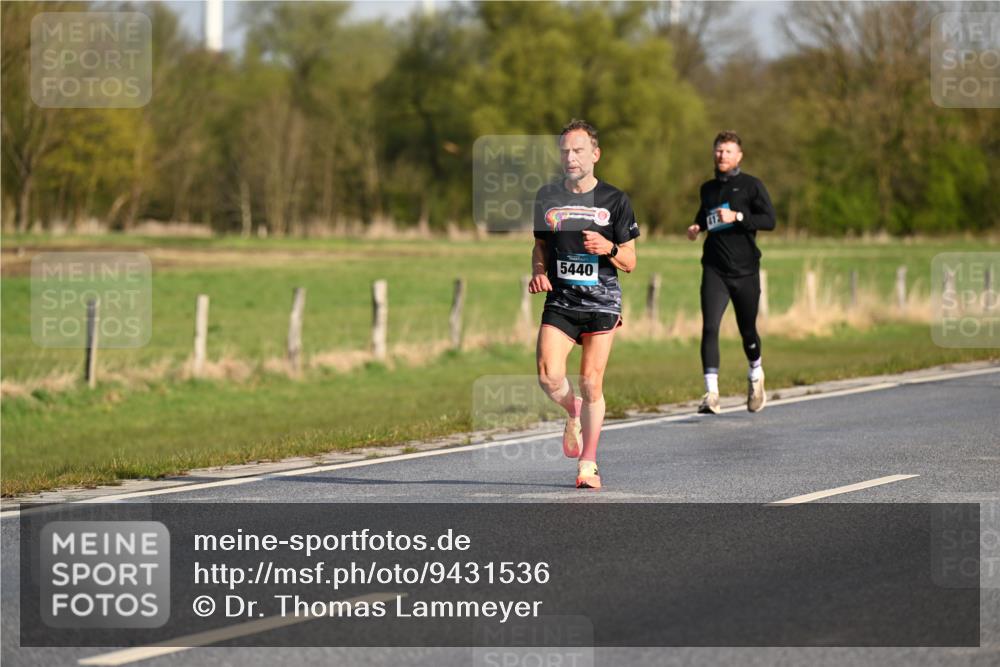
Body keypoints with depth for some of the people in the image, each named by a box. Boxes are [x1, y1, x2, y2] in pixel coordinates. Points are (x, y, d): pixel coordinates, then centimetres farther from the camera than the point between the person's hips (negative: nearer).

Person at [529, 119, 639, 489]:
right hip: (559, 302, 2)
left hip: (602, 302, -2)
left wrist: (608, 248, -16)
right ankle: (574, 413, 18)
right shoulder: (547, 196, 7)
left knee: (591, 383, -5)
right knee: (549, 376, -16)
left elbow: (629, 263, 5)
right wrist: (538, 273, 0)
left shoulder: (615, 200, 1)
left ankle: (588, 464, 8)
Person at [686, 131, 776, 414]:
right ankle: (711, 393, -19)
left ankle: (755, 375, 40)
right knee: (709, 327, -15)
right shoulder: (708, 188, 13)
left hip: (745, 269, -2)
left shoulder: (751, 186, -1)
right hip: (714, 270, 2)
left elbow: (769, 220, -10)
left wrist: (737, 217, -22)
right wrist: (697, 226, 10)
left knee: (747, 330, 9)